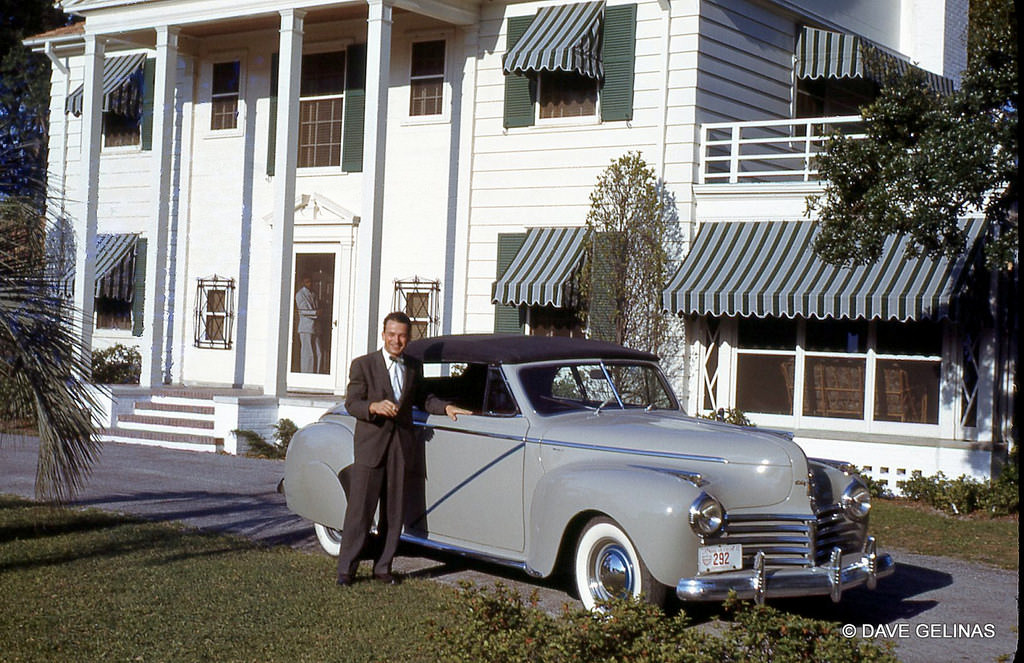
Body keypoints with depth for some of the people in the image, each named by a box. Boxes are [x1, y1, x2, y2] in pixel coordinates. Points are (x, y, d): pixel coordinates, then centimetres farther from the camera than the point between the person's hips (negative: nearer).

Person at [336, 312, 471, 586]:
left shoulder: (414, 367, 11)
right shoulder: (363, 365, -3)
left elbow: (421, 398, 22)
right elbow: (351, 404, -7)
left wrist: (445, 407, 5)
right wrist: (374, 406, -25)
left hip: (402, 446, 4)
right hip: (371, 445, -4)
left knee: (394, 512, 7)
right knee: (359, 510, -3)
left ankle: (383, 568, 17)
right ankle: (346, 569, 4)